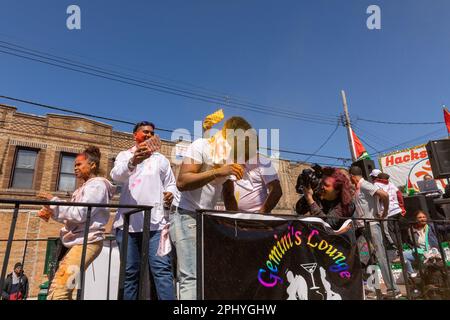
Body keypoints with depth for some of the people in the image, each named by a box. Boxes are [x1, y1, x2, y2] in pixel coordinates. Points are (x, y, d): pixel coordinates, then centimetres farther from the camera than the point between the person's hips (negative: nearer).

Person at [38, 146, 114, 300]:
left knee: (58, 290, -20)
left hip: (87, 242, -10)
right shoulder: (85, 187, 23)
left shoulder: (96, 184, -7)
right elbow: (72, 215, 21)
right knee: (65, 288, 13)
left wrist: (53, 201, -9)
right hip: (78, 242, 10)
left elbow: (80, 214, -17)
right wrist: (51, 212, 5)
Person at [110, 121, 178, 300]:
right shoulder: (124, 155, 13)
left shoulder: (161, 159, 19)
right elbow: (116, 176, -8)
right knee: (130, 272, 6)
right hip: (128, 222, 0)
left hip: (156, 222, 0)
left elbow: (170, 184, 19)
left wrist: (171, 193, -6)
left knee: (162, 269, -9)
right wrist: (133, 161, -30)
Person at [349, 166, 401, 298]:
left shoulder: (364, 185, -13)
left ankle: (393, 289, 2)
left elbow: (384, 195, -24)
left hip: (371, 226, -9)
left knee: (380, 256, -5)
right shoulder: (358, 188, 14)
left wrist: (385, 212, -14)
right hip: (362, 227, 9)